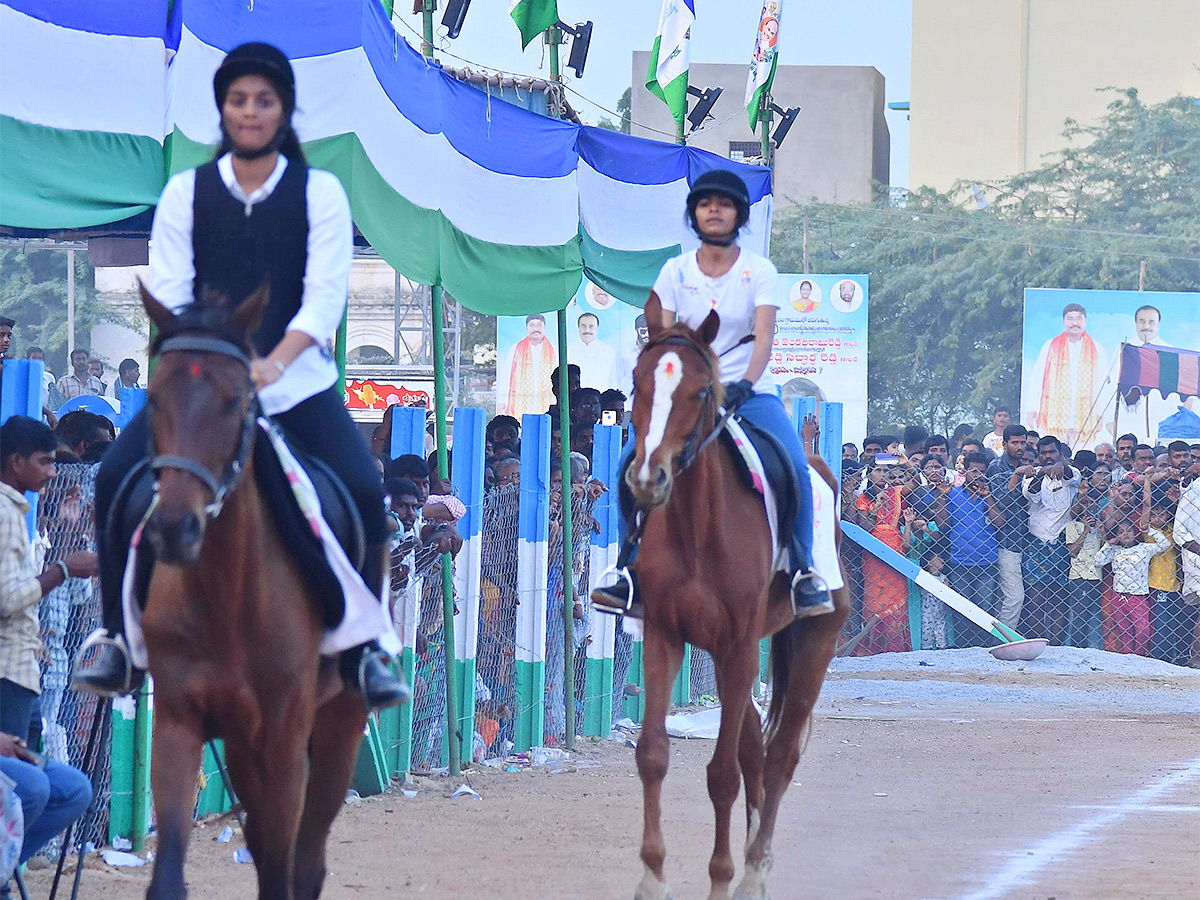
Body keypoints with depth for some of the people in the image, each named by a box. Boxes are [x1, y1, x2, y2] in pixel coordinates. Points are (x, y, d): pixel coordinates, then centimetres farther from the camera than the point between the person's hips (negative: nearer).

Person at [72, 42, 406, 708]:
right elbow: (167, 294, 0)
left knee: (362, 490, -21)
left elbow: (324, 296, -8)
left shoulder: (320, 193, 2)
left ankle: (363, 651, -5)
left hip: (296, 380, -1)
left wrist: (271, 364, -24)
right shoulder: (186, 192, 6)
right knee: (116, 477, -17)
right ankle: (122, 641, -3)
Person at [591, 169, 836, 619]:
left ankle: (804, 574, -12)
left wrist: (745, 383, -28)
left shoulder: (759, 271, 0)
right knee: (632, 461, -21)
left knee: (793, 467, -27)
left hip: (749, 391, -2)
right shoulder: (676, 271, 6)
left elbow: (763, 337, -11)